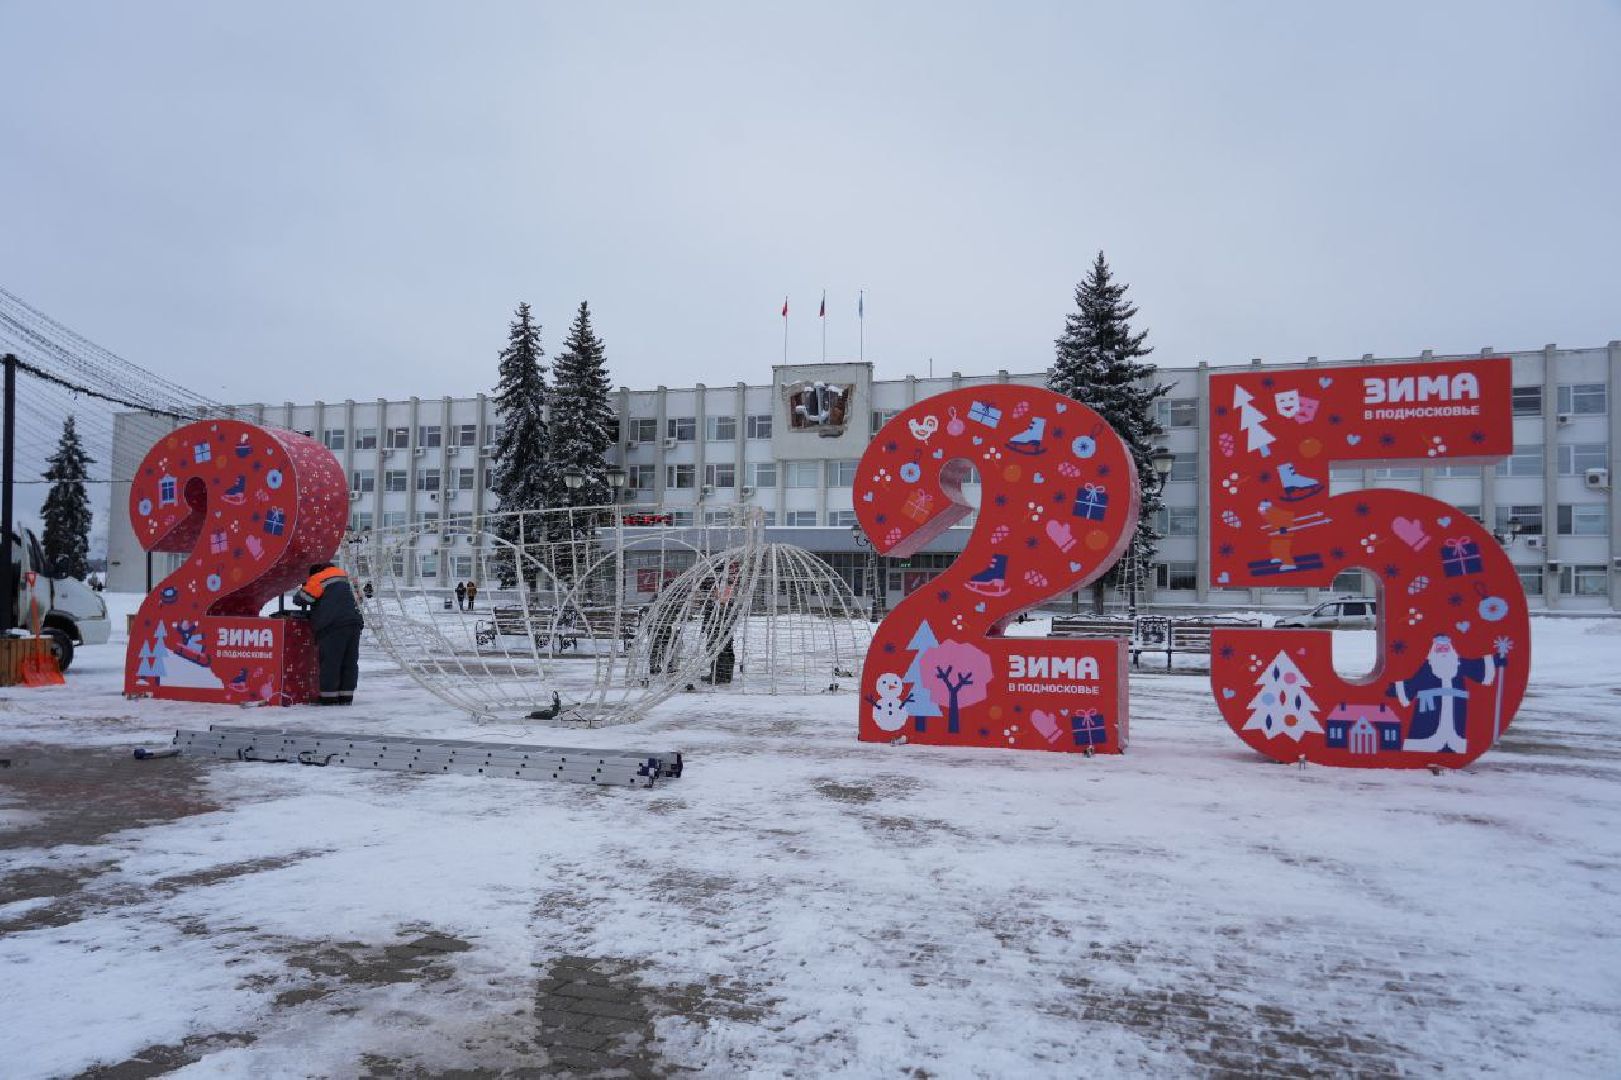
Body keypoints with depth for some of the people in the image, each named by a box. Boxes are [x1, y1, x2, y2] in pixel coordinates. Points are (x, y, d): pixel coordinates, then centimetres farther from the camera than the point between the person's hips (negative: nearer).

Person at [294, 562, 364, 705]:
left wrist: (300, 591, 27)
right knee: (350, 663, 8)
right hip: (354, 623, 7)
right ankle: (346, 697, 10)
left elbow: (302, 599, 3)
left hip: (333, 626, -6)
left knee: (330, 663, -1)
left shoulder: (317, 580, 2)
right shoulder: (343, 577, 24)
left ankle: (329, 697, -1)